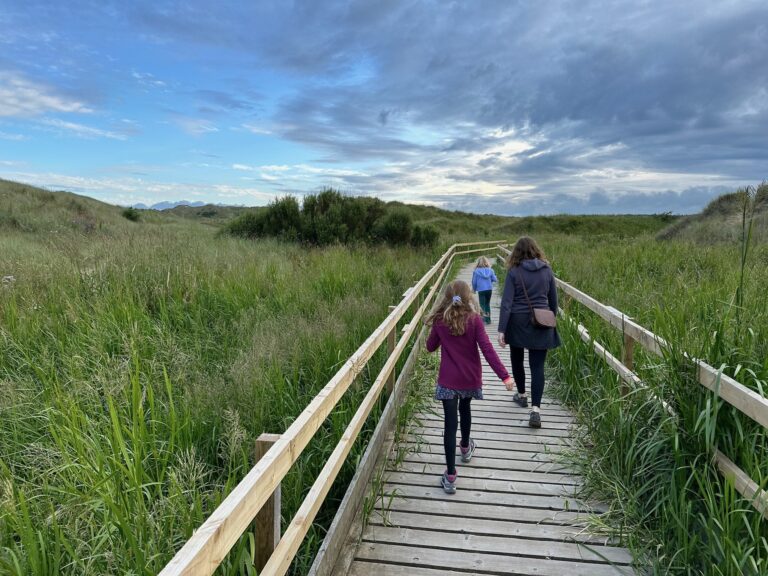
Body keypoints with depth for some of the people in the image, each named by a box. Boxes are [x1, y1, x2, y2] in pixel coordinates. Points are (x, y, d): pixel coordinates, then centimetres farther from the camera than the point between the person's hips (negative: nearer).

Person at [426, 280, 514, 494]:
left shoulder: (439, 321, -7)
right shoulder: (474, 320, -11)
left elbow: (430, 347, 7)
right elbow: (487, 349, -16)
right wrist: (504, 375, -15)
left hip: (448, 380, -1)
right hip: (470, 379, 1)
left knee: (450, 423, -1)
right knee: (465, 409, 28)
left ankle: (450, 476, -3)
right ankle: (465, 448, 51)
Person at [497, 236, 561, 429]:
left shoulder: (514, 272, -7)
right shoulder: (547, 270, 2)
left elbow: (506, 302, -12)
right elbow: (553, 300, 9)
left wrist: (501, 330, -11)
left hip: (518, 323, -1)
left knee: (517, 360, 20)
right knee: (537, 366, 1)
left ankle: (521, 395, 38)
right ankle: (535, 409, -10)